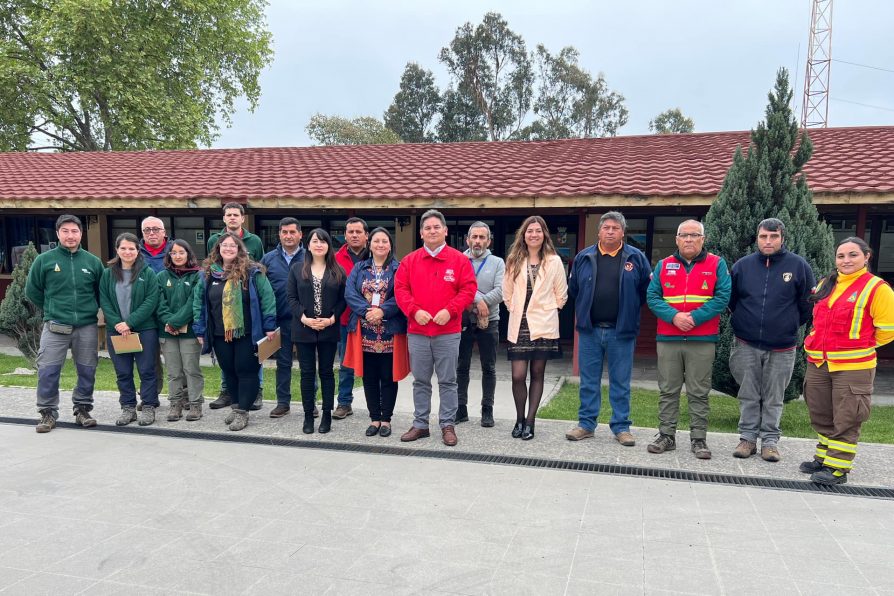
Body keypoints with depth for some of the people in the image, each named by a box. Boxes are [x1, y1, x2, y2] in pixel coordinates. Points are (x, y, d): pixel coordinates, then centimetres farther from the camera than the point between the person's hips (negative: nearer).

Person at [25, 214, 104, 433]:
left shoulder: (93, 261, 3)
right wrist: (51, 309, 8)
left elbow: (102, 291, 15)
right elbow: (32, 291, 8)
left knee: (87, 371, 7)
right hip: (55, 327, -1)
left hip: (86, 327, 1)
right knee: (47, 371, -2)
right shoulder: (44, 260, 0)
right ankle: (48, 413, 12)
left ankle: (82, 409, 22)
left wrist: (89, 309, 8)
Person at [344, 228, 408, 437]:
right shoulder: (359, 268, 11)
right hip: (365, 332, 3)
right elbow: (349, 293, -2)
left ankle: (386, 419, 17)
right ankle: (374, 418, 20)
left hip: (390, 333, -2)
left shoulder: (399, 268, 3)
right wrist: (367, 311, -16)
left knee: (388, 377, 5)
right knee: (369, 377, 9)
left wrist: (383, 310, -21)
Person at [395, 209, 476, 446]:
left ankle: (447, 425, 14)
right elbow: (400, 289, 3)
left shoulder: (459, 259, 1)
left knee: (447, 381, 4)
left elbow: (468, 289, -4)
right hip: (417, 331, 2)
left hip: (448, 331, -2)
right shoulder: (409, 260, 7)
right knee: (420, 381, 11)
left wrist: (449, 310, -15)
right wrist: (414, 311, -12)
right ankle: (420, 424, 21)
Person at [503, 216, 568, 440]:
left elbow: (561, 294, 7)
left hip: (543, 326, -1)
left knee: (537, 374, 5)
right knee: (518, 376, -4)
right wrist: (515, 310, 10)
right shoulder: (514, 260, 5)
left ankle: (529, 421, 14)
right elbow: (507, 292, 13)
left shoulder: (554, 261, 1)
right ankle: (519, 420, 14)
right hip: (519, 325, 1)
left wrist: (547, 311, 7)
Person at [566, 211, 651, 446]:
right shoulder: (584, 257, 5)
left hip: (622, 331, -1)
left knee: (621, 383, 6)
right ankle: (586, 424, 18)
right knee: (588, 381, 8)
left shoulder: (636, 258, 1)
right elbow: (573, 289, 14)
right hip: (589, 330, 2)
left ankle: (621, 427, 17)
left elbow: (647, 290, 5)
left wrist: (629, 311, 5)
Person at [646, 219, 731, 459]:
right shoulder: (664, 265, 9)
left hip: (702, 340, -2)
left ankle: (699, 439, 15)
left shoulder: (717, 264, 4)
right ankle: (666, 435, 18)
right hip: (668, 339, 2)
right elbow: (652, 296, 1)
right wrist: (674, 316, -14)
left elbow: (722, 297, -6)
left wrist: (695, 317, -15)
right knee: (667, 391, 8)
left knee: (699, 393, 5)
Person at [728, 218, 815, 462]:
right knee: (748, 396, 8)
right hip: (746, 346, 1)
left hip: (782, 348, -1)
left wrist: (790, 325, 9)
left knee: (773, 398, 8)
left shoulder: (799, 265, -3)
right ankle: (748, 437, 16)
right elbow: (731, 300, 12)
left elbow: (808, 303, 4)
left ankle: (770, 440, 18)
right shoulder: (742, 265, 2)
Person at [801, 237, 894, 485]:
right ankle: (823, 458, 29)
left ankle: (838, 467, 10)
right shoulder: (825, 284, 9)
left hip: (853, 367, -6)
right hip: (818, 363, 6)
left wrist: (859, 345, 0)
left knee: (845, 420, 1)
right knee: (821, 417, 15)